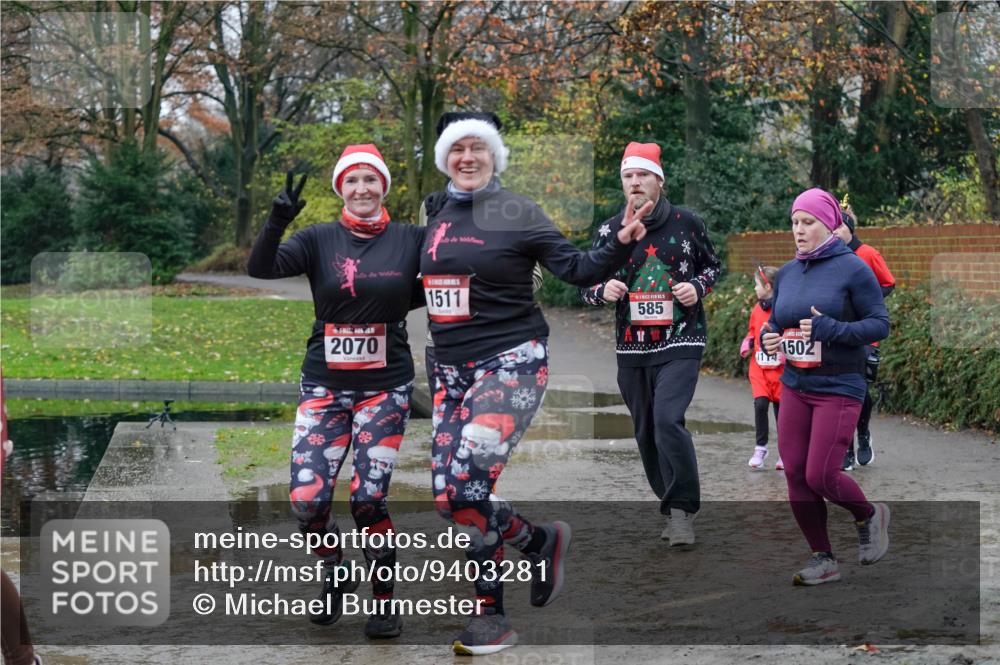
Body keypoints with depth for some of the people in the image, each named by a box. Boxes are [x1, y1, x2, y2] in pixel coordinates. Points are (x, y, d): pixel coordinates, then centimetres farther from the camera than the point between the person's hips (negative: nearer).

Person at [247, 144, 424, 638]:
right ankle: (335, 575, 23)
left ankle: (385, 602, 13)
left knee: (368, 498, -9)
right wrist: (277, 221, -32)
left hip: (385, 387, -1)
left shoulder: (410, 239, -1)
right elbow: (260, 269, -15)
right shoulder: (320, 239, -2)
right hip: (324, 386, 1)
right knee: (306, 499, -8)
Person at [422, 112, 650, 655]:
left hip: (511, 364, -6)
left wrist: (620, 245, -22)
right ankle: (541, 541, 20)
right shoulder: (435, 216, 10)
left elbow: (577, 269, -9)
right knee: (448, 497, -1)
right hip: (451, 371, 6)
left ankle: (490, 616, 3)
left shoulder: (516, 213, -5)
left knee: (466, 487, -18)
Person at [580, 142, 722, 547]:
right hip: (631, 349, 4)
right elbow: (585, 288, 9)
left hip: (680, 344, -3)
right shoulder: (609, 231, 4)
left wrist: (698, 287, -7)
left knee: (668, 421, -21)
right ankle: (673, 508, 25)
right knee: (646, 433, 8)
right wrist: (603, 290, -14)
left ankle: (683, 511, -10)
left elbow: (713, 265, 14)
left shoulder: (687, 223, -1)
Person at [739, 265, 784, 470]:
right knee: (760, 404, -12)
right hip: (759, 366, 4)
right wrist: (747, 344, 2)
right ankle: (760, 448, -1)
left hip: (780, 368, -4)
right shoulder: (757, 309, 6)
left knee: (780, 408, 6)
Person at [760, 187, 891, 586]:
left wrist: (829, 329, -23)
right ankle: (823, 560, 15)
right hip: (795, 387, 6)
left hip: (839, 389, -6)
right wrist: (767, 338, -3)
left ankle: (870, 517, 20)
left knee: (821, 476, -12)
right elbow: (776, 322, 21)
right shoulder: (787, 273, 10)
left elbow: (880, 324, -11)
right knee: (795, 475, 2)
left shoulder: (852, 269, -8)